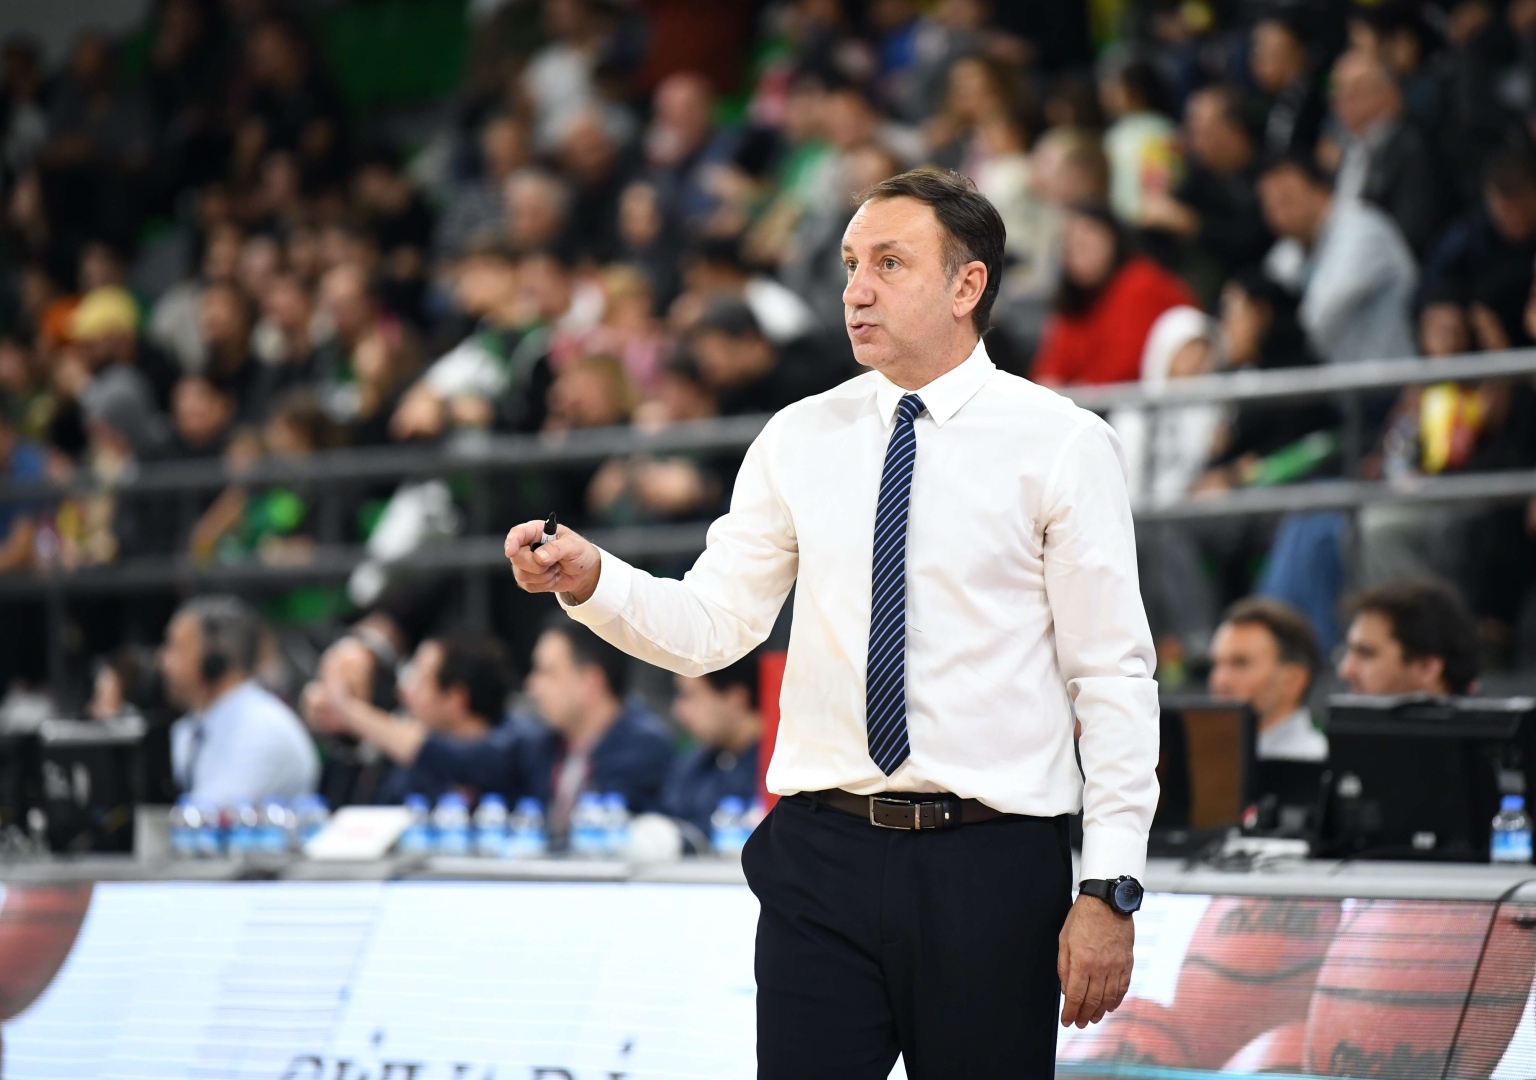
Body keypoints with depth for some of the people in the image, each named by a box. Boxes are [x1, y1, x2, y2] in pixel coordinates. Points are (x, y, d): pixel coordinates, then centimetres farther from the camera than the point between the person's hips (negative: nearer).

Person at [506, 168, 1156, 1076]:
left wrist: (1110, 889, -10)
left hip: (990, 867, -3)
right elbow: (710, 625, 6)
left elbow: (1115, 677, -4)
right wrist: (590, 581, -14)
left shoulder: (1063, 445, -1)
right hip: (824, 856, 3)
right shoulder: (801, 441, 9)